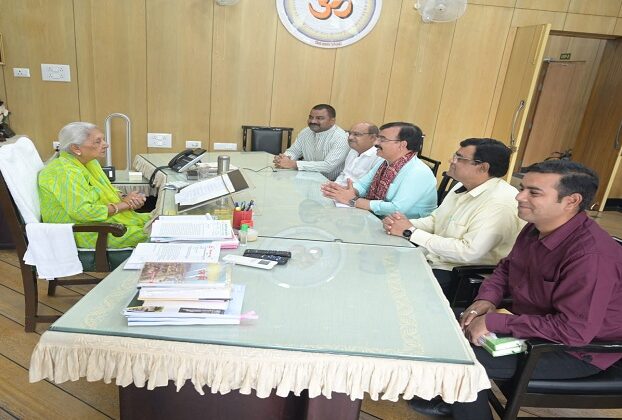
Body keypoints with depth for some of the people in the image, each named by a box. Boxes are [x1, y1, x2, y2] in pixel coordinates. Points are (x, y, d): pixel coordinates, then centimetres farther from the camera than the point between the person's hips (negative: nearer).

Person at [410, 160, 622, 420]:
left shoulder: (591, 255, -31)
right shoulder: (535, 228, -3)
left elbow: (574, 331, -33)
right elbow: (506, 267, 14)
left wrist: (494, 322, -28)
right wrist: (487, 299, -6)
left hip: (577, 350, -9)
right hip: (530, 318, 9)